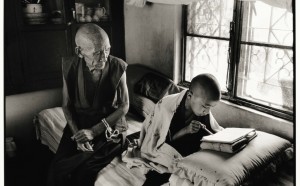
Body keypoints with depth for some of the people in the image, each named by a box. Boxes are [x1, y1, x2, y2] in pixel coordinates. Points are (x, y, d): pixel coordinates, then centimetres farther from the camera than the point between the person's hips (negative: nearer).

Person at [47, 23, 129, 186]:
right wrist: (77, 133, -14)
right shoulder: (70, 67, -9)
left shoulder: (118, 67, -14)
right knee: (56, 171, -17)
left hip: (109, 125, -2)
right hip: (78, 124, 2)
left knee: (84, 173, -23)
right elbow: (67, 105, 2)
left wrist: (94, 131, -16)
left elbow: (124, 106, -6)